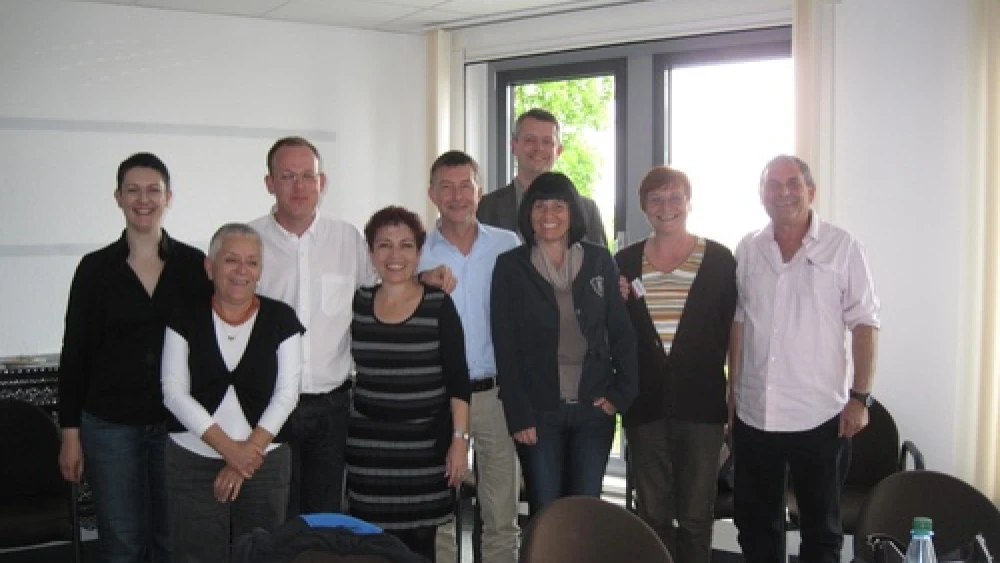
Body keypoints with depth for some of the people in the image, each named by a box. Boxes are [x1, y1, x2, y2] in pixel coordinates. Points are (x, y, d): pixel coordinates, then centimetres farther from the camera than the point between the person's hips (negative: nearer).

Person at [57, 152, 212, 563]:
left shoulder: (194, 265, 1)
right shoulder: (95, 268, 0)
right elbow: (75, 353, 2)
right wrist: (70, 432, 0)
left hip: (179, 422, 0)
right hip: (110, 426, 0)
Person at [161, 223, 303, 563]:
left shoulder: (281, 319, 0)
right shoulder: (185, 320, 0)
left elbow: (286, 394, -3)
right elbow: (174, 394, -6)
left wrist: (246, 454, -11)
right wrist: (230, 449, -14)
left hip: (264, 462, 0)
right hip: (193, 463, 0)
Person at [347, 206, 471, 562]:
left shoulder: (439, 305, -2)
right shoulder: (357, 304, 5)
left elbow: (457, 378, -3)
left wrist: (460, 438, -7)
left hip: (426, 441, -2)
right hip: (368, 443, 2)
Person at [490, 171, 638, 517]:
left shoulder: (599, 261, 5)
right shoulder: (510, 267, 0)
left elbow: (621, 332, 7)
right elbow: (504, 346, -3)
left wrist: (621, 393, -2)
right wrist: (518, 415, -9)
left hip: (594, 407, 2)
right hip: (538, 410, -2)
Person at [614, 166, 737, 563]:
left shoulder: (719, 260, 0)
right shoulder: (625, 263, 7)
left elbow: (734, 332, 1)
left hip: (700, 404, -2)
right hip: (645, 406, 2)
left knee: (696, 516, 6)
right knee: (652, 514, 10)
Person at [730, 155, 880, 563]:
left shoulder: (842, 247, -3)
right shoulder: (747, 250, 6)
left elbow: (864, 323, -4)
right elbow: (737, 323, 11)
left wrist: (860, 397, -10)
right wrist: (732, 391, 9)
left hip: (821, 415, -3)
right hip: (753, 414, 3)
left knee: (821, 527, 9)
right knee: (755, 523, 14)